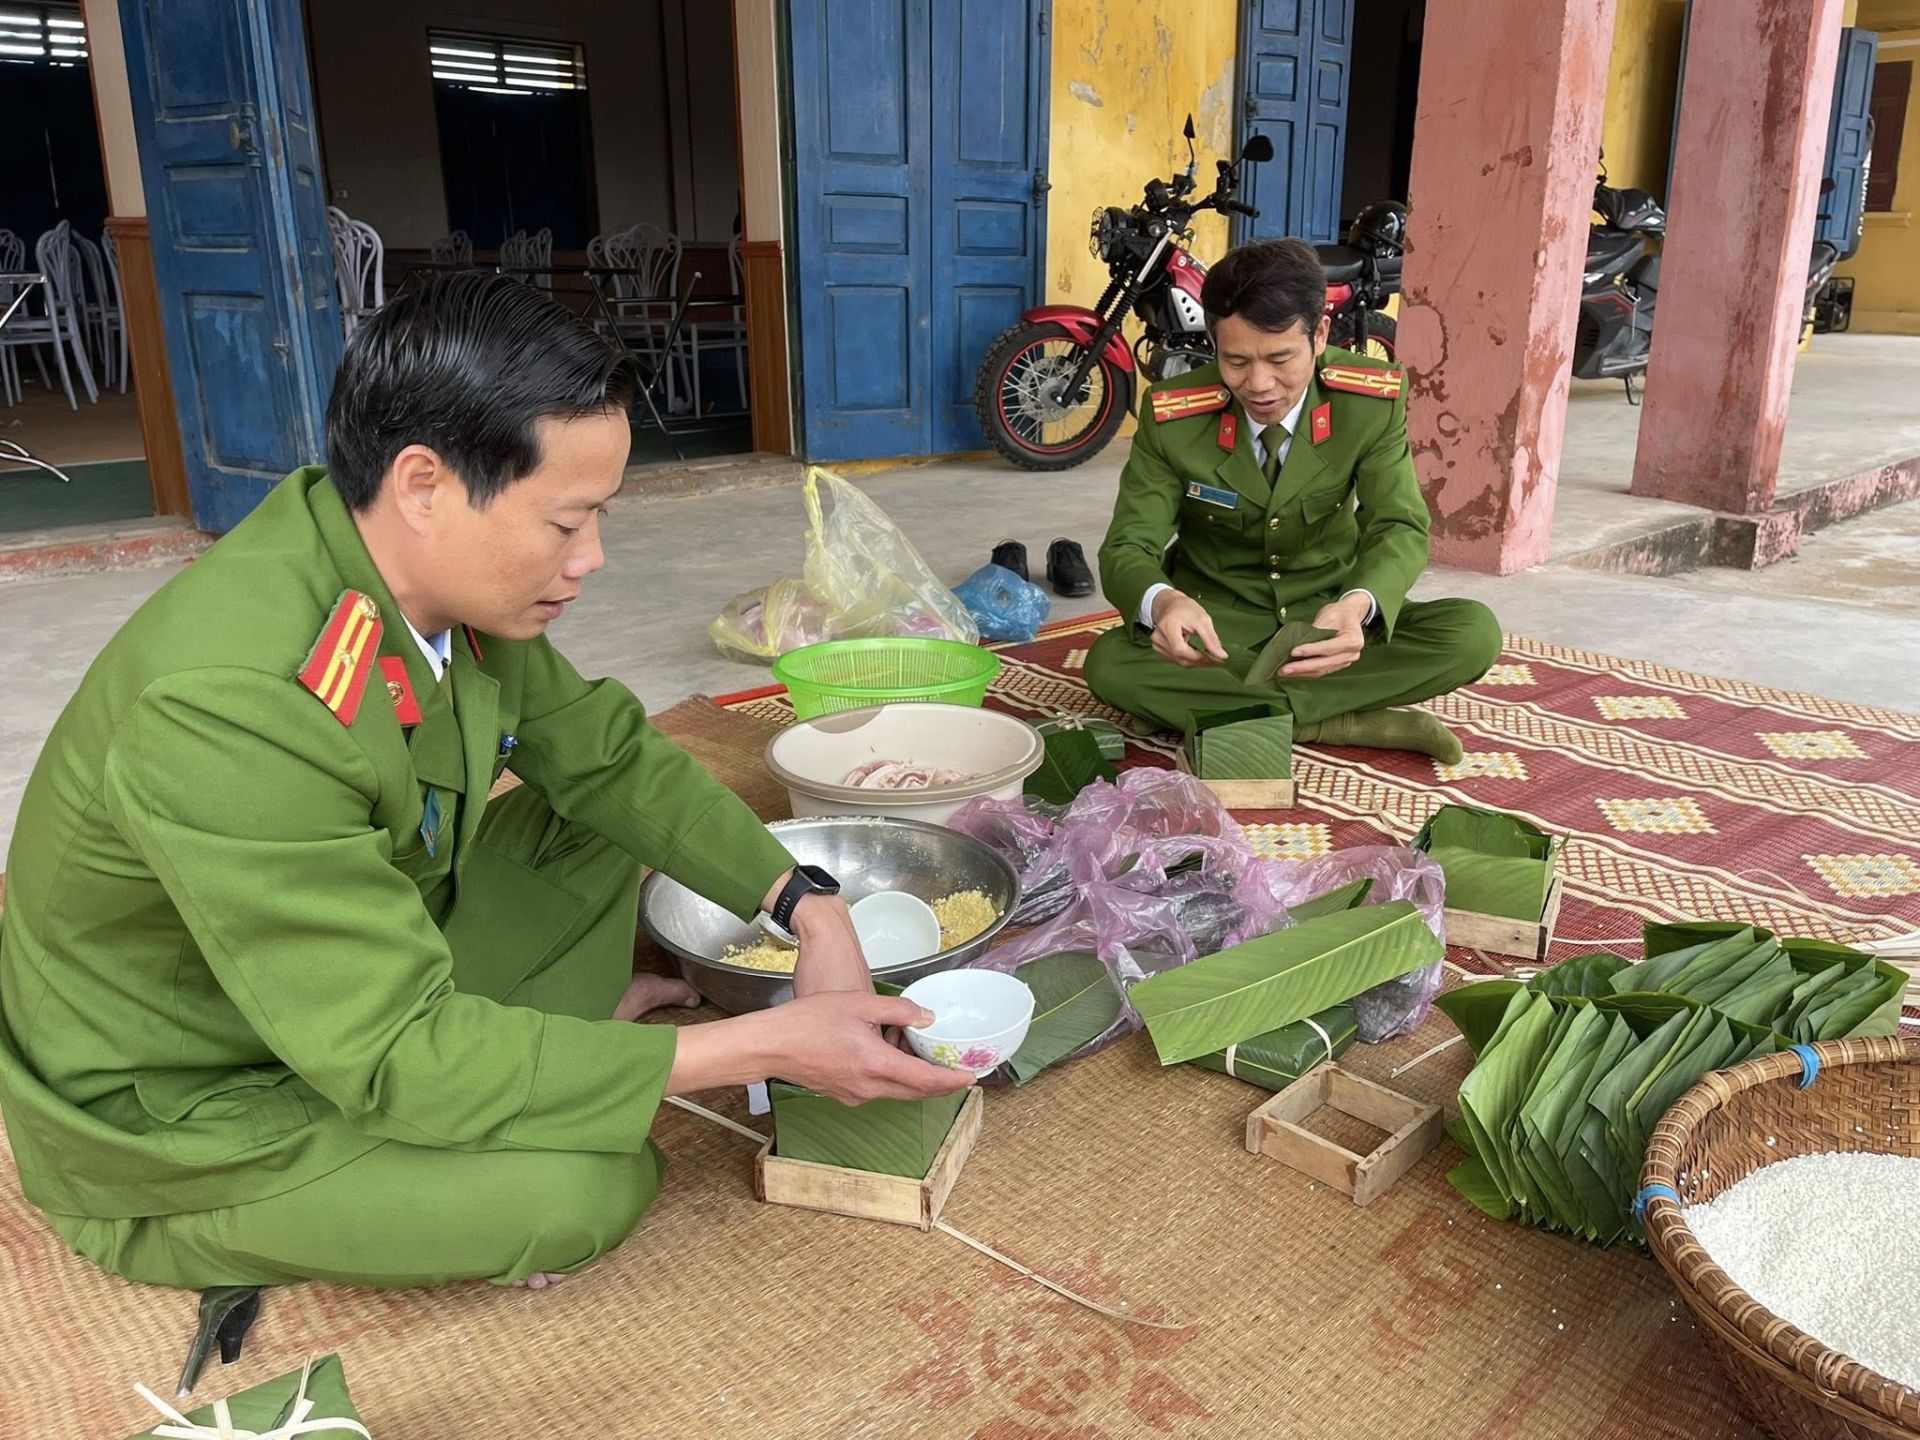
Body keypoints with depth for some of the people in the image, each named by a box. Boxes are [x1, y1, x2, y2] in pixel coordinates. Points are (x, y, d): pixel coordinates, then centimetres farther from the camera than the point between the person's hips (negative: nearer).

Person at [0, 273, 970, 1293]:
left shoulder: (445, 581, -14)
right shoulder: (229, 709, -37)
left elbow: (608, 755, -1)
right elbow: (397, 1055, -34)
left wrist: (809, 906, -12)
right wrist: (766, 1047, -33)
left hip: (364, 969, 7)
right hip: (177, 1120, -7)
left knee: (598, 830, 1)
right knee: (587, 1188, -23)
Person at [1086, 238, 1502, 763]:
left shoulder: (1374, 401, -16)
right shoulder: (1171, 416, -18)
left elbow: (1400, 528, -18)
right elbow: (1126, 548, -19)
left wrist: (1356, 605, -43)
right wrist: (1162, 602, -45)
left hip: (1326, 611, 1)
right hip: (1217, 620, -1)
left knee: (1474, 633, -24)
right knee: (1108, 664, -30)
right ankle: (1344, 720, -25)